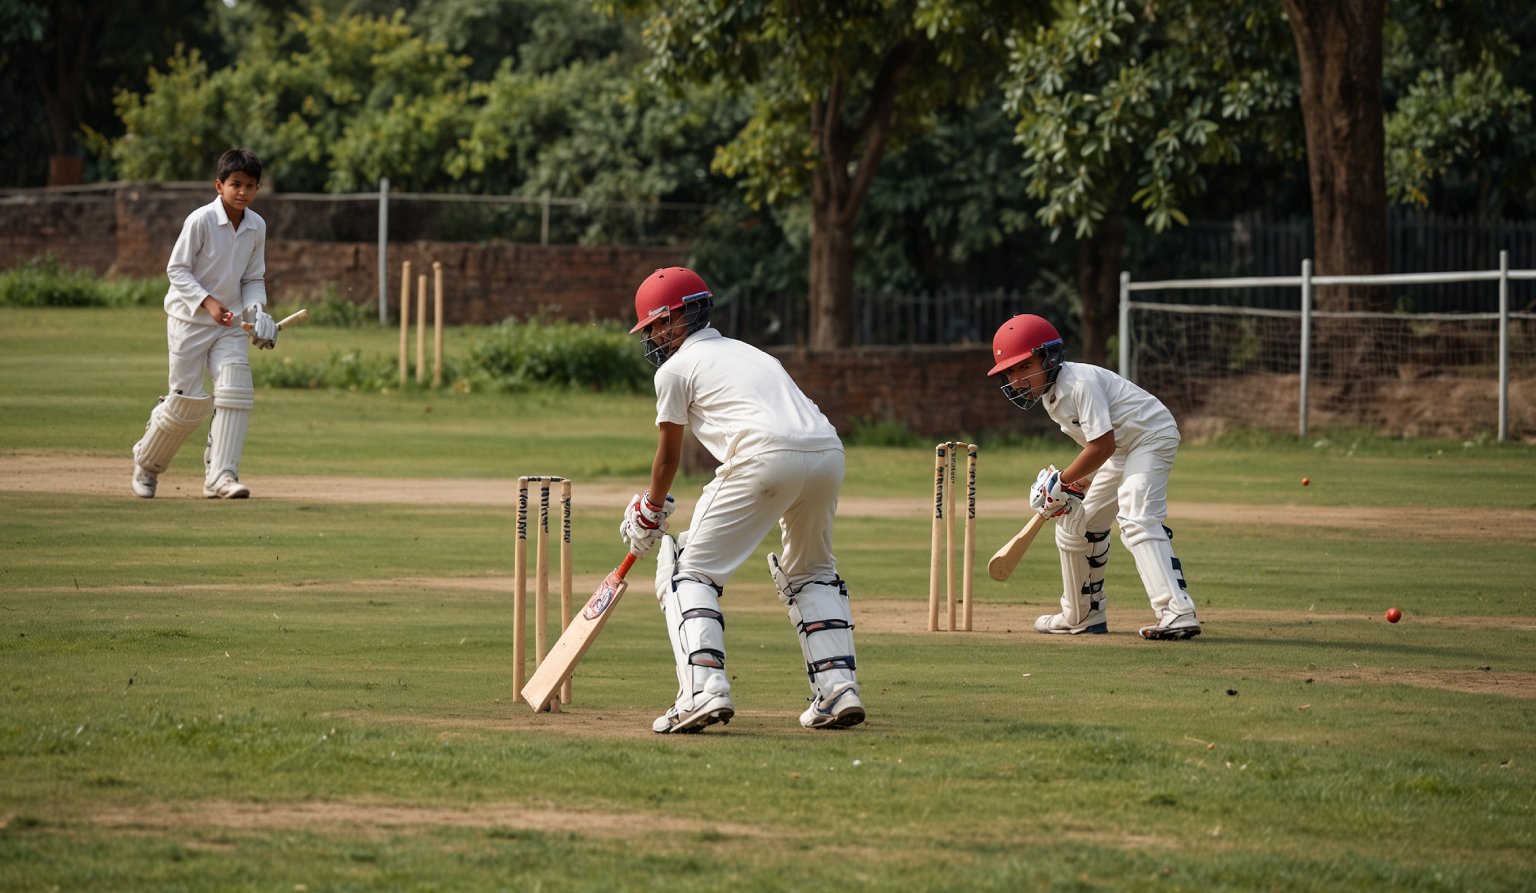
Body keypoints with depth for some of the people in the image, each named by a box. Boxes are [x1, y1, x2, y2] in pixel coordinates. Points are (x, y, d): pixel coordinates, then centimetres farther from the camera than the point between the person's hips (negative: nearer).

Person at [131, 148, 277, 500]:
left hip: (230, 323, 5)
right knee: (187, 400, -2)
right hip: (189, 320, -5)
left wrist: (256, 310, -8)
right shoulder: (201, 220, -15)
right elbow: (177, 269, -13)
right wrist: (207, 301, -24)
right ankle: (147, 460, 24)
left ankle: (220, 476, -11)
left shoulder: (257, 226, 1)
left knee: (236, 392, -13)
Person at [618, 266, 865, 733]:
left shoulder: (678, 367, 15)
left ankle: (704, 690, -16)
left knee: (691, 571, 3)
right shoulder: (749, 352, 35)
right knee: (811, 573, 28)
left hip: (766, 457, -7)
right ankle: (839, 687, 13)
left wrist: (649, 514, 40)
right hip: (828, 452, 7)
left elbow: (669, 456, 22)